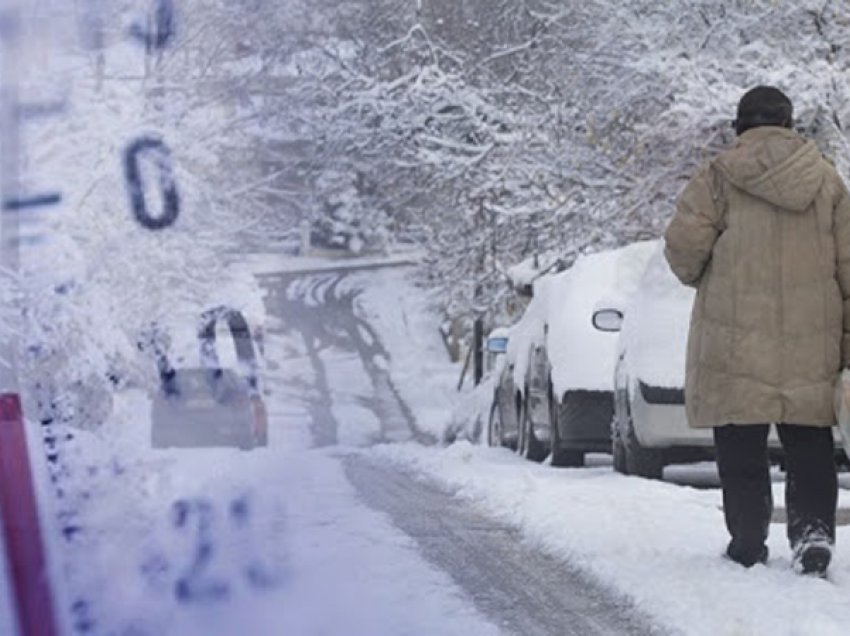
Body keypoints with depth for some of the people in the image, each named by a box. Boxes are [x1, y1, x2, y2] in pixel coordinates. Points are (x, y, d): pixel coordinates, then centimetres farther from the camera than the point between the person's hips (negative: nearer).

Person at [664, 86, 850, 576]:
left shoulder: (719, 178, -3)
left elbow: (684, 245, -11)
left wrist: (697, 276, 13)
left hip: (736, 338, -2)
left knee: (742, 452, 5)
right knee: (810, 448, 8)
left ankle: (748, 542, 4)